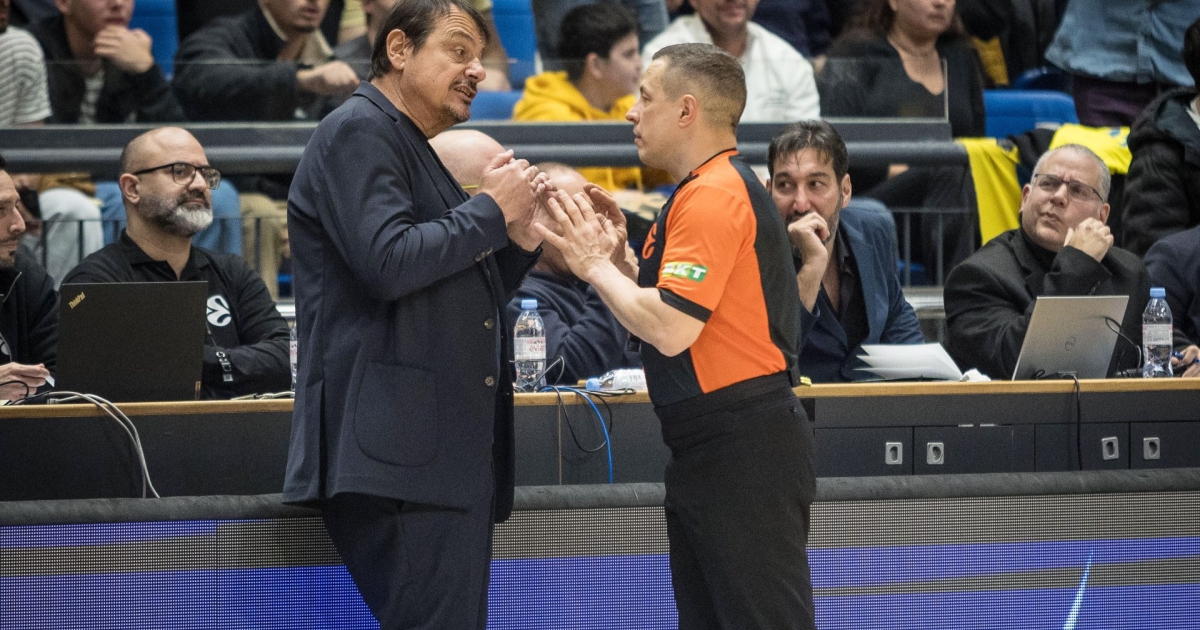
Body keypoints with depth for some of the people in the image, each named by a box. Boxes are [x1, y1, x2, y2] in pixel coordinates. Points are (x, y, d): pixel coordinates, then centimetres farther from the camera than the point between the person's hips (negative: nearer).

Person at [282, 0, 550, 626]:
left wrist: (518, 239, 10)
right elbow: (387, 262, -20)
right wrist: (491, 210, -9)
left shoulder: (420, 151, 26)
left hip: (455, 452, 10)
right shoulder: (359, 131, -5)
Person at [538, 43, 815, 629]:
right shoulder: (711, 187, 18)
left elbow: (671, 328, -22)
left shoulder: (714, 195, -15)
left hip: (743, 451, -11)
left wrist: (596, 266, -9)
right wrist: (615, 259, 12)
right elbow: (669, 312, 22)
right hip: (706, 453, 11)